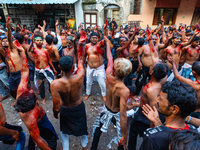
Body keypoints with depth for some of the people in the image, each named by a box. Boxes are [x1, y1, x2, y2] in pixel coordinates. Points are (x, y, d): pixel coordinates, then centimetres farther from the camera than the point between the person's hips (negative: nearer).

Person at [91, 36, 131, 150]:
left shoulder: (109, 76, -24)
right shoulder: (124, 90, -35)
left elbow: (109, 58, -8)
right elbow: (122, 114, -35)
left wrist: (107, 42, 9)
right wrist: (125, 136, -25)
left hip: (106, 110, 5)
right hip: (116, 114, -4)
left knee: (97, 130, 30)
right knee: (121, 138, 23)